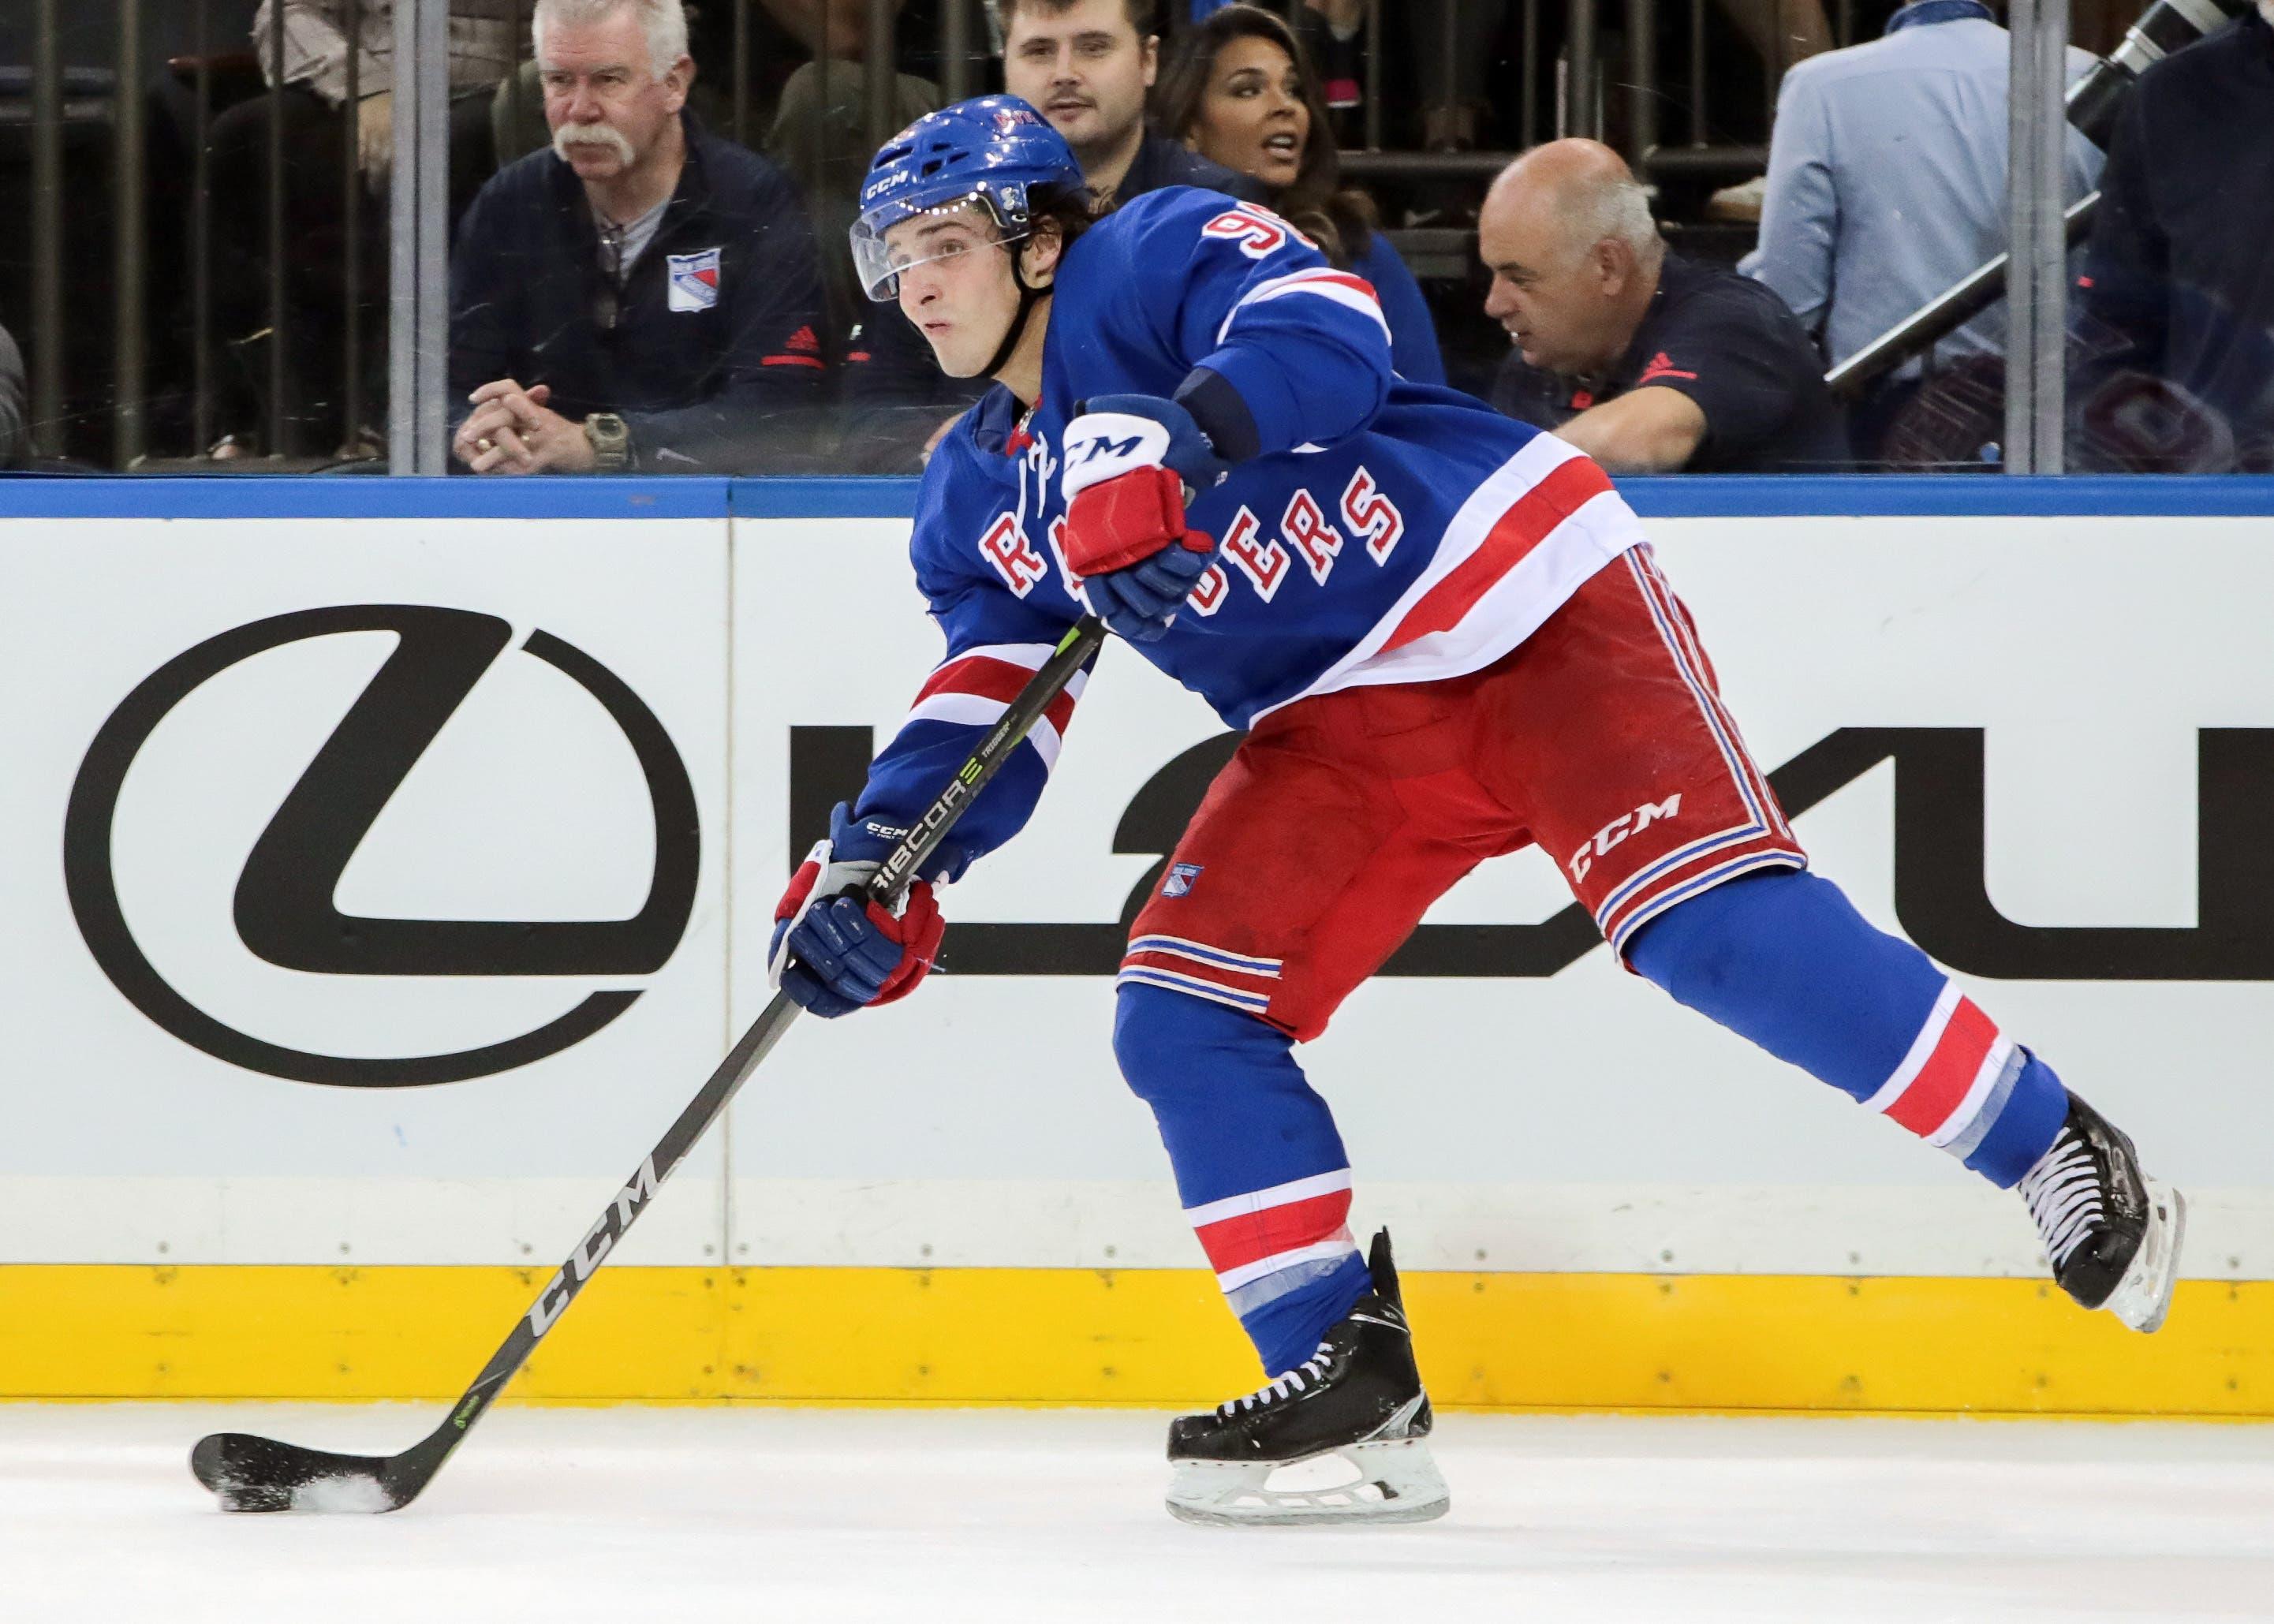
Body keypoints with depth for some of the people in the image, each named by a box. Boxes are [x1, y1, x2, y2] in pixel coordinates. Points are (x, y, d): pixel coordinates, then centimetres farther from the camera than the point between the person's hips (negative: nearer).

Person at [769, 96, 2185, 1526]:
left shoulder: (1153, 258, -10)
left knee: (1713, 924, -23)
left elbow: (1329, 335, -28)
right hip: (1343, 730, 8)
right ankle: (1346, 1372, 1)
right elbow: (990, 715, 7)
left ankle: (2058, 1155, -11)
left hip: (1531, 603, -8)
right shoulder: (976, 508, 13)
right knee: (1181, 1017, -6)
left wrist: (1166, 439, -43)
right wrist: (880, 853, -10)